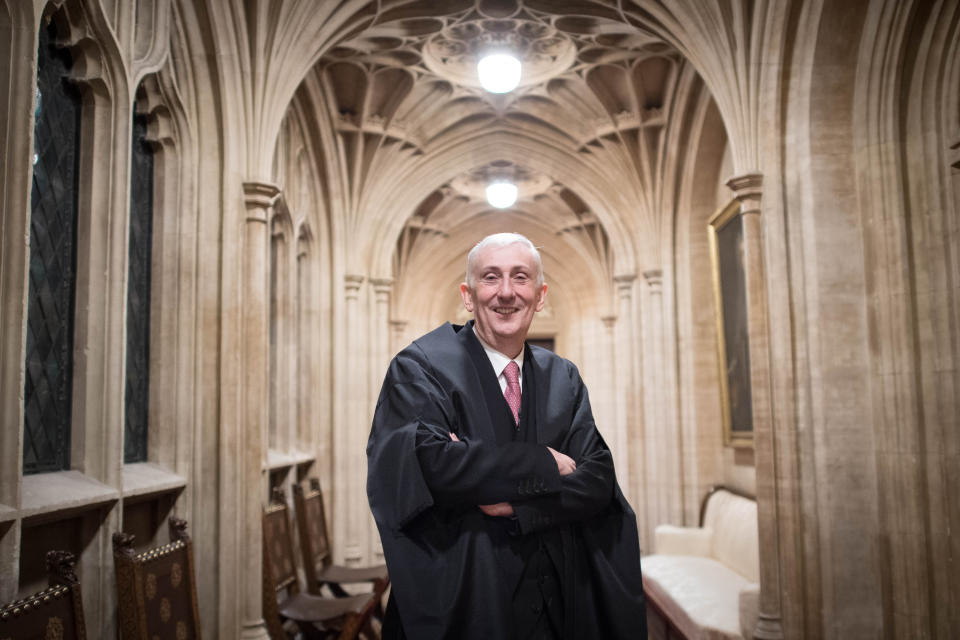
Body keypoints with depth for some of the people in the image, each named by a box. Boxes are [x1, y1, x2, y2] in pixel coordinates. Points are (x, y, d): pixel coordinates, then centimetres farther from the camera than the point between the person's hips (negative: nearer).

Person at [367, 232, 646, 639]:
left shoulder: (563, 378, 4)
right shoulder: (421, 367, -10)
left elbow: (598, 482, -5)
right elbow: (425, 462, -26)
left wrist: (515, 504, -21)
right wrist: (543, 463, -17)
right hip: (463, 602, -4)